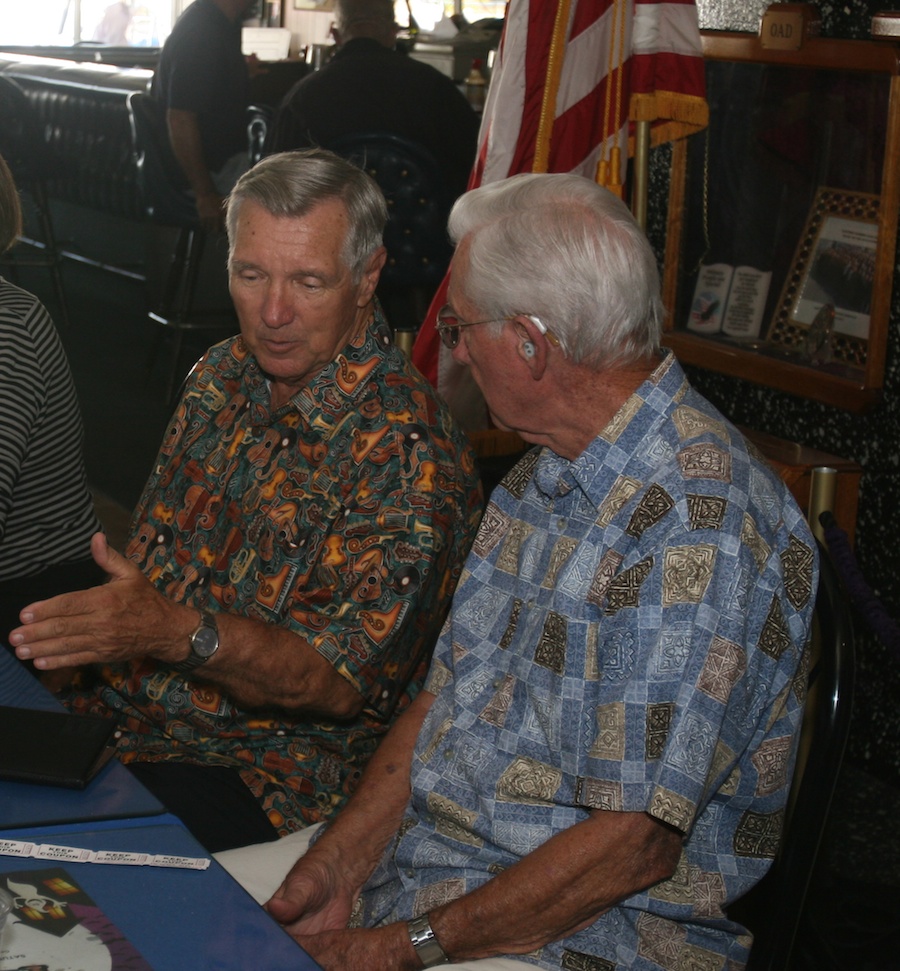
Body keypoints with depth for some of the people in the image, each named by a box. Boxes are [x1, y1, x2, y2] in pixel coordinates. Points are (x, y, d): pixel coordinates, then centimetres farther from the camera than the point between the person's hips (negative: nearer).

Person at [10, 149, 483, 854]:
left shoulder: (410, 452, -16)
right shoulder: (225, 374, 8)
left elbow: (343, 683, -19)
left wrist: (178, 633, -33)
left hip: (262, 775, -7)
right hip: (117, 713, 7)